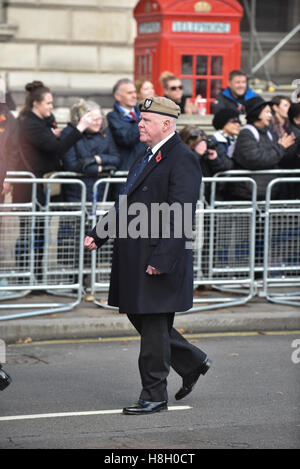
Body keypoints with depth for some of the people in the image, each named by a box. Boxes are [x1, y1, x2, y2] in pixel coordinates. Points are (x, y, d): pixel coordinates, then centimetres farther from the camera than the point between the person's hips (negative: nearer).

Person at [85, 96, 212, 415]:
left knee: (154, 325, -2)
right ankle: (192, 362, 31)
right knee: (140, 318, 15)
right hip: (135, 257, 10)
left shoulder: (182, 160, -13)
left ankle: (154, 396, 7)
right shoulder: (148, 158, 17)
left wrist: (162, 258, -25)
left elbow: (180, 216, -20)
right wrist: (98, 234, 13)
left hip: (159, 260, -9)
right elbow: (126, 204, 22)